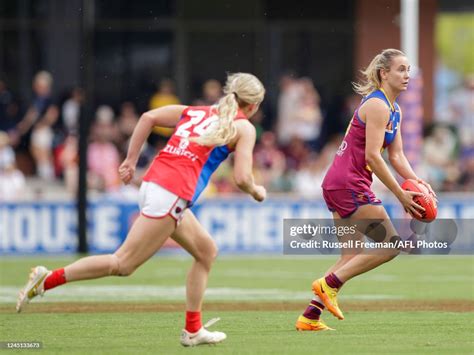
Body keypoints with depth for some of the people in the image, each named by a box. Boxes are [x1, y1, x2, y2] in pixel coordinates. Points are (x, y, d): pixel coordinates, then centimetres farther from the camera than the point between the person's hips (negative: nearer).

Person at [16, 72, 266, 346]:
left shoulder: (195, 112, 22)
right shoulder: (244, 128, 3)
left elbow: (149, 117, 17)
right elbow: (242, 178, -6)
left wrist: (131, 160, 19)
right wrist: (256, 191, 16)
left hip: (155, 181, 9)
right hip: (171, 195, -9)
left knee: (207, 251, 19)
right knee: (123, 264, -5)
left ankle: (193, 330, 19)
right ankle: (48, 279, -7)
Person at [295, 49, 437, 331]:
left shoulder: (395, 110, 16)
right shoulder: (377, 106, -15)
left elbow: (397, 156, 15)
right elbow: (372, 156, -20)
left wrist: (417, 183, -2)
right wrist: (401, 195, -19)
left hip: (339, 186, 10)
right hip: (350, 184, -10)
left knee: (352, 257, 11)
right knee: (391, 245, -9)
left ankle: (309, 317, 9)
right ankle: (329, 284, -7)